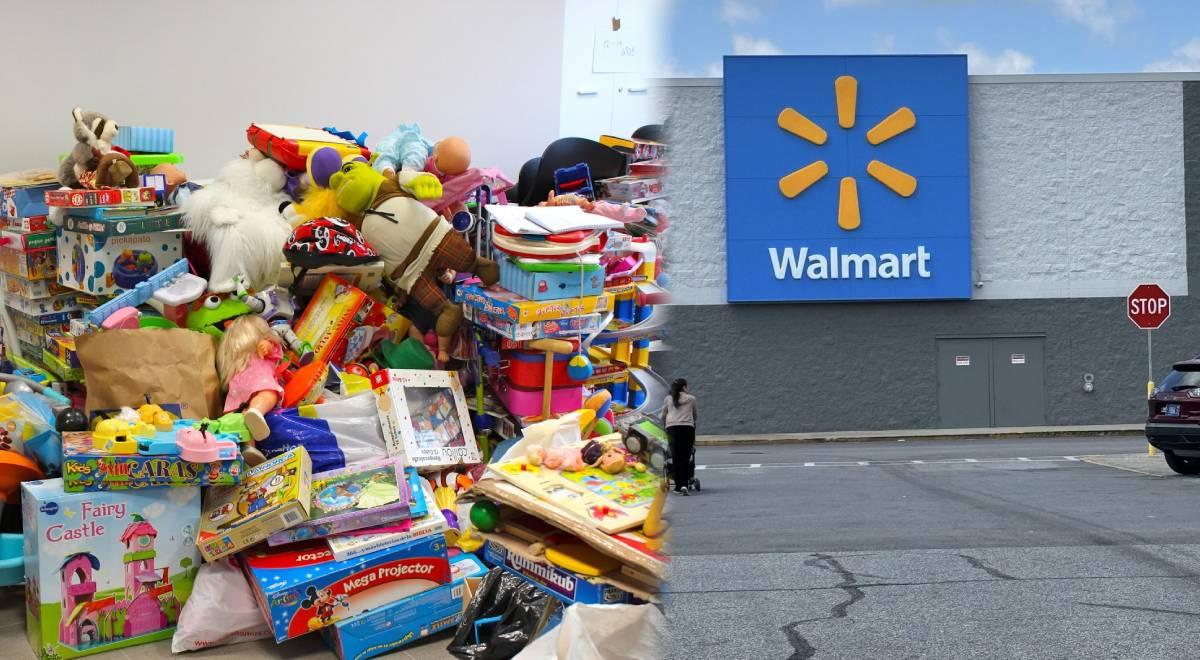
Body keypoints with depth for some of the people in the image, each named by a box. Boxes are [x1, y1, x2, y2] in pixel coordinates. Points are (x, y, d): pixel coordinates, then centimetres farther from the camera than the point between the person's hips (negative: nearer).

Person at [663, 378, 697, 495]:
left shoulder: (668, 399, 17)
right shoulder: (691, 399, 13)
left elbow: (663, 416, 21)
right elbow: (694, 415, 25)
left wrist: (665, 427, 36)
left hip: (671, 427, 2)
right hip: (687, 427, -2)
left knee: (675, 457, 4)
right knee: (686, 457, -4)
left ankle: (678, 485, 6)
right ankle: (684, 484, -16)